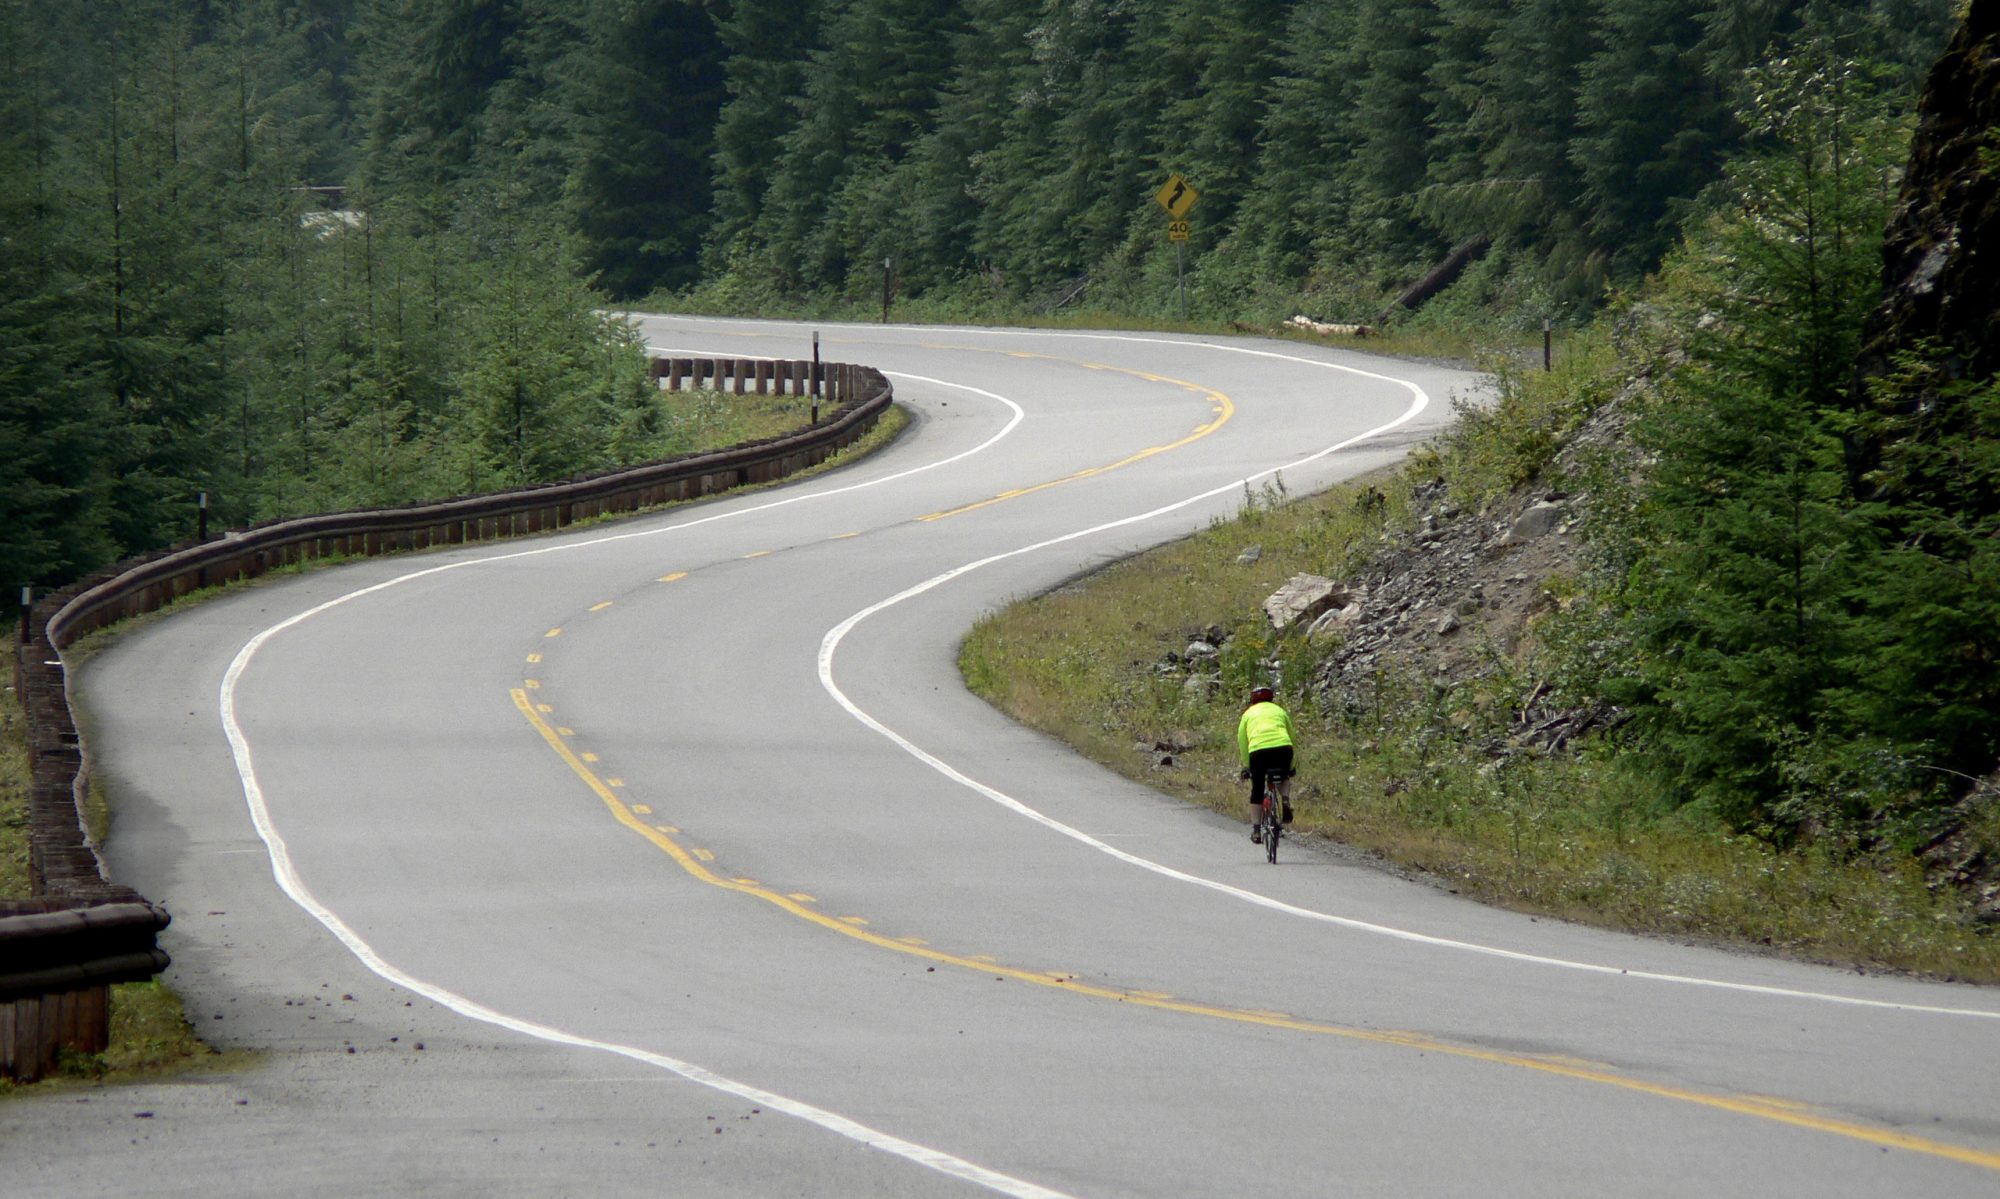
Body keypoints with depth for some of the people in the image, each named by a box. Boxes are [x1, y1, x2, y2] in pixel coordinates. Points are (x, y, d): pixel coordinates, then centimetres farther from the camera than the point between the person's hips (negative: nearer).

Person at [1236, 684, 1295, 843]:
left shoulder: (1248, 713, 24)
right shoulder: (1280, 711, 27)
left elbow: (1241, 742, 17)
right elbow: (1291, 737, 31)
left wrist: (1246, 766, 24)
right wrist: (1291, 768, 39)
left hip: (1258, 749, -1)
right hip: (1283, 746, 1)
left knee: (1257, 791, 15)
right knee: (1284, 778, 30)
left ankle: (1256, 830, 14)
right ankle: (1286, 802, 1)